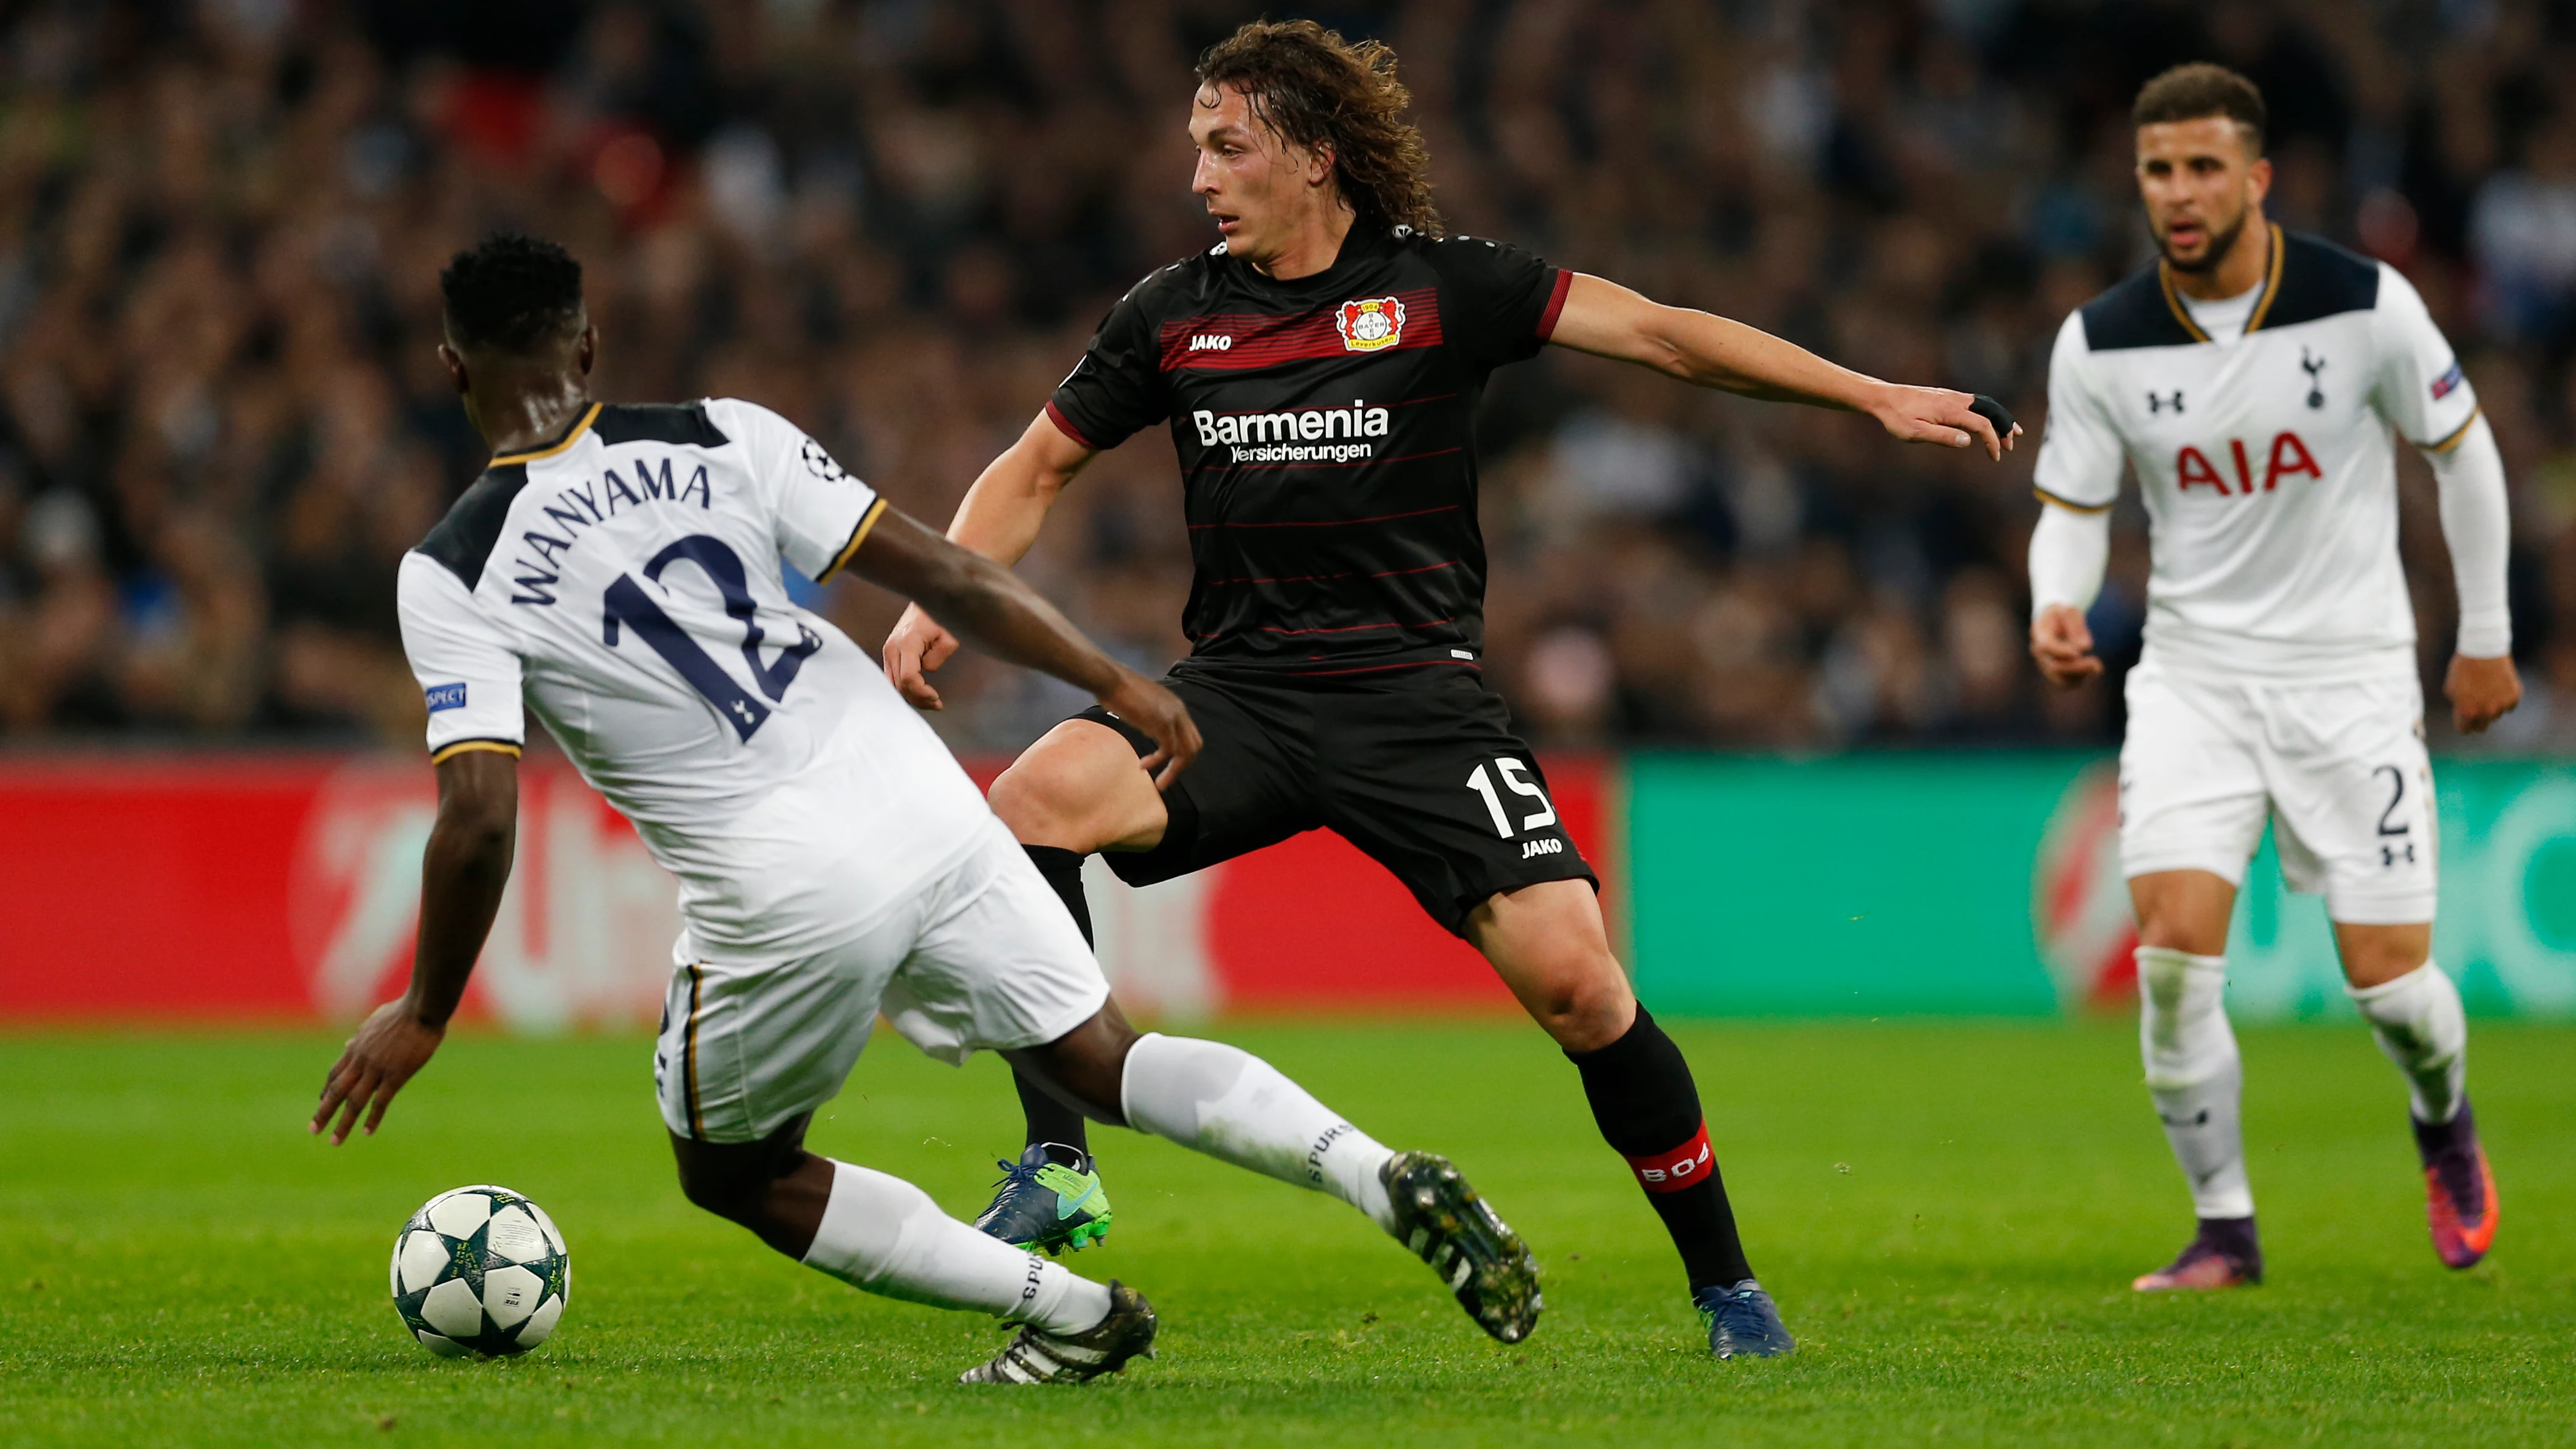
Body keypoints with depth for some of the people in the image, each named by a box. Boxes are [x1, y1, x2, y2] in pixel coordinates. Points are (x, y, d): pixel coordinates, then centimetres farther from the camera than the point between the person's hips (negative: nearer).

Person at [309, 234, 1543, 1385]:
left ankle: (1069, 1313, 12)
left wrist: (424, 1014, 1)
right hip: (922, 812, 4)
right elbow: (941, 574, 0)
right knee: (1099, 1064, 19)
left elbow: (477, 821, -12)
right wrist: (1119, 685, 9)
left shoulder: (452, 577, -5)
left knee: (732, 1174, 21)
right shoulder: (722, 439, 2)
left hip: (780, 897, -4)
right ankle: (1386, 1177, -4)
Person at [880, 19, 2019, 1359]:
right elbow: (1038, 468, 17)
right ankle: (1056, 1170, -19)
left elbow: (1657, 333, -4)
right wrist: (935, 600, 0)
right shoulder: (1173, 315, 6)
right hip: (1239, 692, 2)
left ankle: (1723, 1284, 3)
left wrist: (1873, 397, -11)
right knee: (1029, 805, -27)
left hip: (1417, 696, -2)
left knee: (1572, 976, -17)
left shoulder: (1441, 285, -3)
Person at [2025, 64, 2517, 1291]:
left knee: (2386, 973, -3)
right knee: (2172, 943, -17)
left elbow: (2462, 448, 3)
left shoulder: (2366, 306, -12)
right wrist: (2056, 608, -20)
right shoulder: (2099, 344, -7)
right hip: (2193, 672, 1)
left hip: (2350, 672, -1)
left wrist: (2485, 637, 8)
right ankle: (2223, 1230, -2)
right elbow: (2072, 508, 3)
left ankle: (2445, 1124, 33)